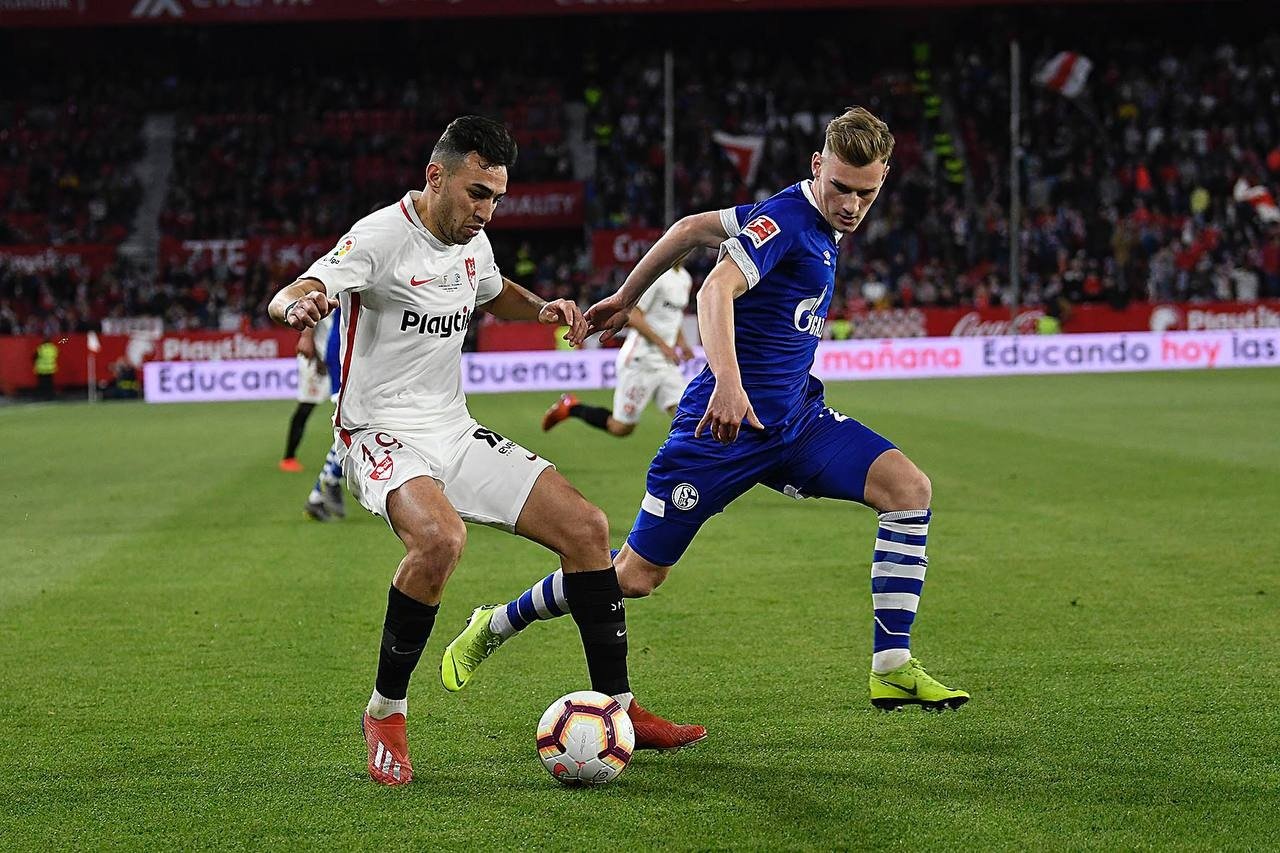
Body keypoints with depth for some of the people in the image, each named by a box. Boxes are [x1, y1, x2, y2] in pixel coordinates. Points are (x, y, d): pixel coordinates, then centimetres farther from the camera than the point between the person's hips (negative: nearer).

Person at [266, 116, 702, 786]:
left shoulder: (473, 243, 9)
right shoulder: (381, 237, -15)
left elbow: (496, 295, 32)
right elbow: (286, 298, -28)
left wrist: (544, 308, 10)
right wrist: (299, 304, -54)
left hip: (455, 433, 8)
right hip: (384, 436, -8)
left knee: (586, 529, -1)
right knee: (441, 538, -37)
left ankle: (618, 710, 10)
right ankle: (385, 714, -18)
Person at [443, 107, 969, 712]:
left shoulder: (819, 221, 8)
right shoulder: (785, 217, -18)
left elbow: (693, 228, 16)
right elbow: (717, 289, -35)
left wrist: (626, 296, 22)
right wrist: (728, 382, -50)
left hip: (794, 418, 8)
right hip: (728, 419, -8)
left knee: (909, 488, -10)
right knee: (636, 577, -1)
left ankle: (891, 670, -8)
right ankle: (492, 628, 22)